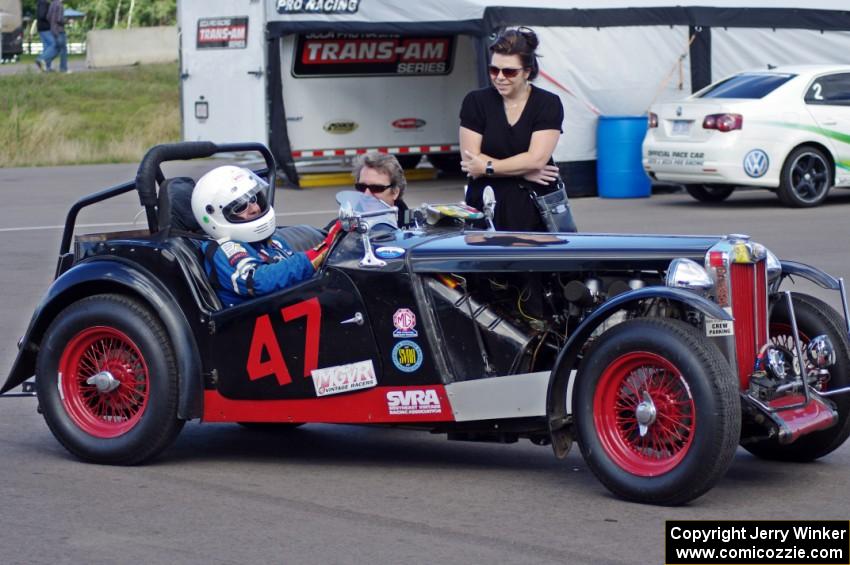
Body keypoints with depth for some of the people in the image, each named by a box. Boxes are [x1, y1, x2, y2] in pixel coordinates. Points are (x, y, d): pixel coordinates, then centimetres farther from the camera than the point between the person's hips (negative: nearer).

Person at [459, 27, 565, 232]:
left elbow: (537, 159, -9)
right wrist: (522, 171, -7)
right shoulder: (476, 102, 5)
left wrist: (488, 167, -8)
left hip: (535, 209, 0)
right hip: (485, 208, 0)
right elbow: (470, 162, -3)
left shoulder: (548, 104, 2)